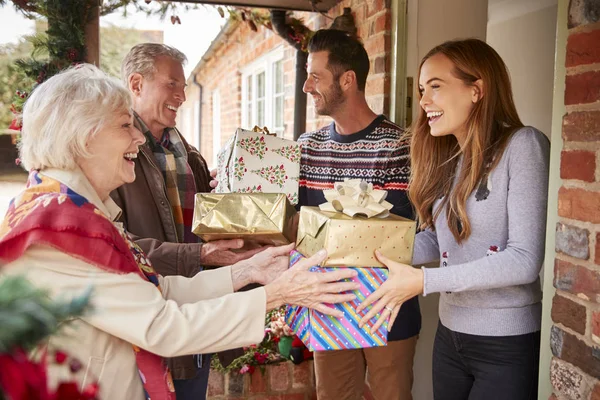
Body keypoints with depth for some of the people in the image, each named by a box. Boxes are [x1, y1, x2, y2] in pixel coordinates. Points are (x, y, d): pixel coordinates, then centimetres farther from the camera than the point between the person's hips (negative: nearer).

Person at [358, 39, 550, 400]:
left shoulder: (523, 145, -14)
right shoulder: (445, 158, 8)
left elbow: (525, 260, -21)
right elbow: (434, 241, 5)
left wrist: (422, 281, -23)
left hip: (508, 344, -6)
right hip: (450, 335, 6)